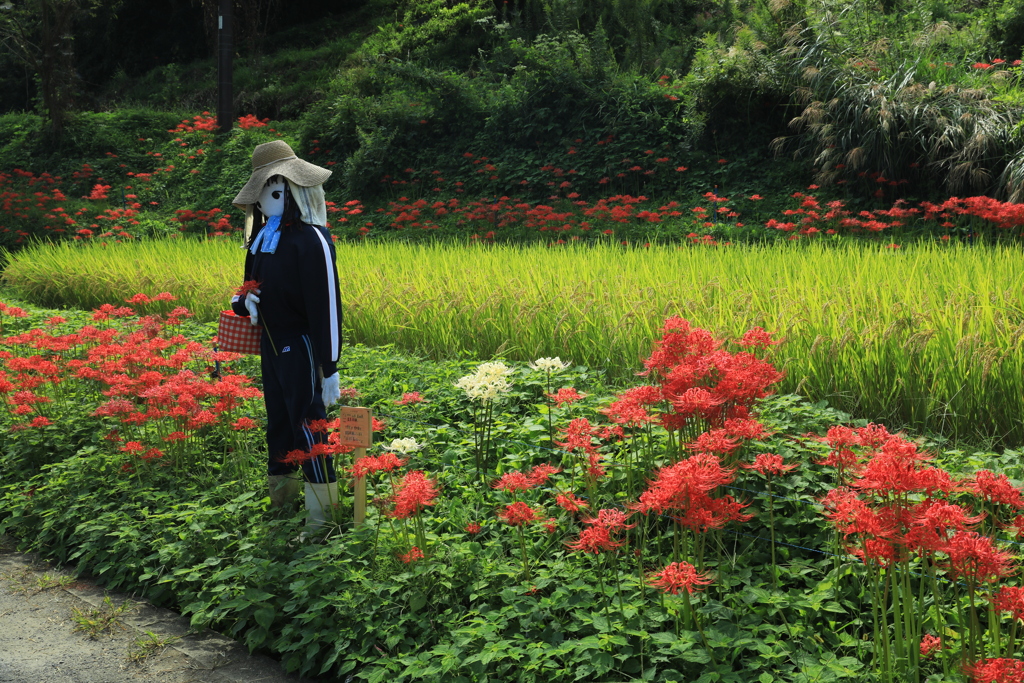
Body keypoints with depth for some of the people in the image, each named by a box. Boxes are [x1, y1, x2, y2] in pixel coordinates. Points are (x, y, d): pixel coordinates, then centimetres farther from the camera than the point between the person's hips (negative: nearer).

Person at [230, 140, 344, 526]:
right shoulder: (262, 238, 6)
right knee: (277, 424, 19)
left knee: (308, 430, -5)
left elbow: (327, 306, -20)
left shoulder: (310, 240, -19)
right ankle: (279, 501, 34)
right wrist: (243, 301, -4)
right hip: (270, 345, 9)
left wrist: (330, 368, -20)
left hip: (300, 348, -9)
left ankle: (322, 517, 5)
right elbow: (252, 288, 21)